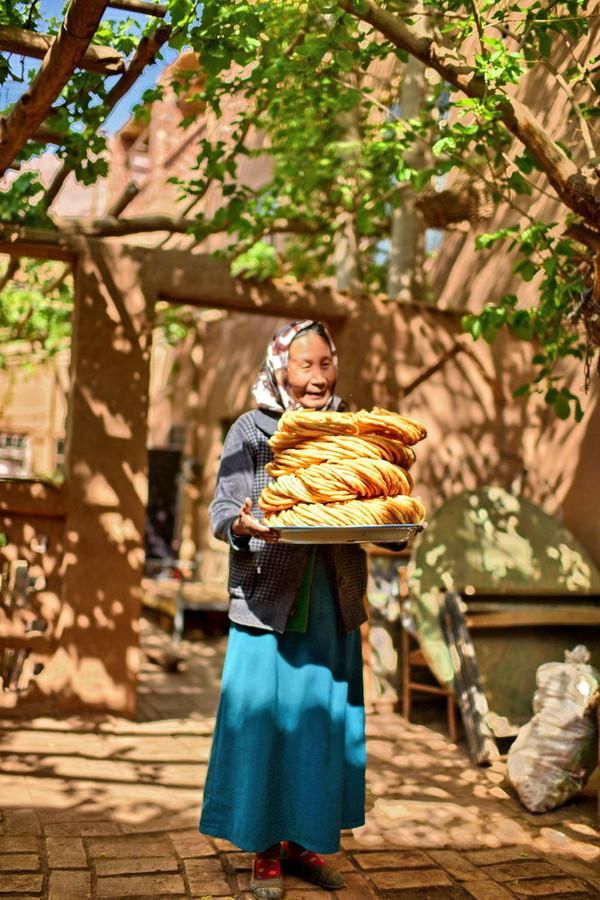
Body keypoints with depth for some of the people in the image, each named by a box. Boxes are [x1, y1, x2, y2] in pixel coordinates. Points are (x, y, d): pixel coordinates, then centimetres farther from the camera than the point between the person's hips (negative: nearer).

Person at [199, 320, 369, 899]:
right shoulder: (253, 431, 2)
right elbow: (221, 509, -2)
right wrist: (244, 524, -24)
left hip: (332, 601, 3)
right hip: (268, 599, -3)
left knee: (322, 718, 8)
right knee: (264, 717, 0)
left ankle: (304, 841, 25)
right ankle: (265, 850, 17)